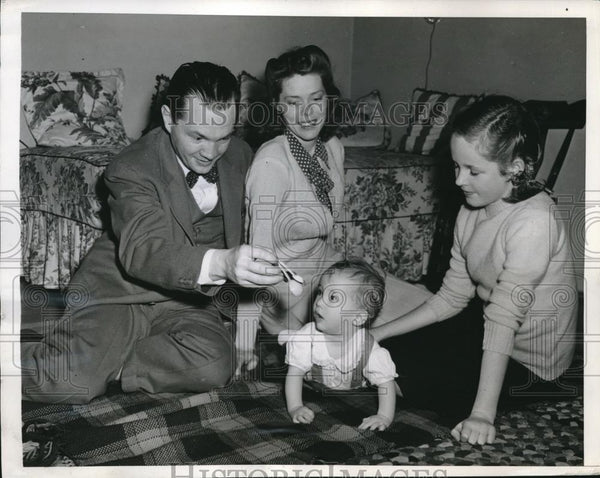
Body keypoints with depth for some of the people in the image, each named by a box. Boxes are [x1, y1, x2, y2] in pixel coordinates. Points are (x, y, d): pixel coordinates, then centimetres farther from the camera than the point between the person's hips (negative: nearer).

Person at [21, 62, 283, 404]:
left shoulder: (240, 156, -1)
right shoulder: (132, 169, -19)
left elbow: (246, 224, 18)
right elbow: (141, 251, -35)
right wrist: (220, 262, -51)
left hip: (187, 299, 5)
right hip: (120, 290, -4)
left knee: (214, 367, -27)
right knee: (71, 382, -27)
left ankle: (103, 366, -11)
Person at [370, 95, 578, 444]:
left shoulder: (534, 222, -28)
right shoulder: (473, 211, -2)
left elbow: (505, 318, -33)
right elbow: (452, 297, 2)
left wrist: (482, 414, -34)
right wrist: (379, 333, -3)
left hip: (529, 362, -8)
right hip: (486, 337, 8)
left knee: (406, 380, -10)